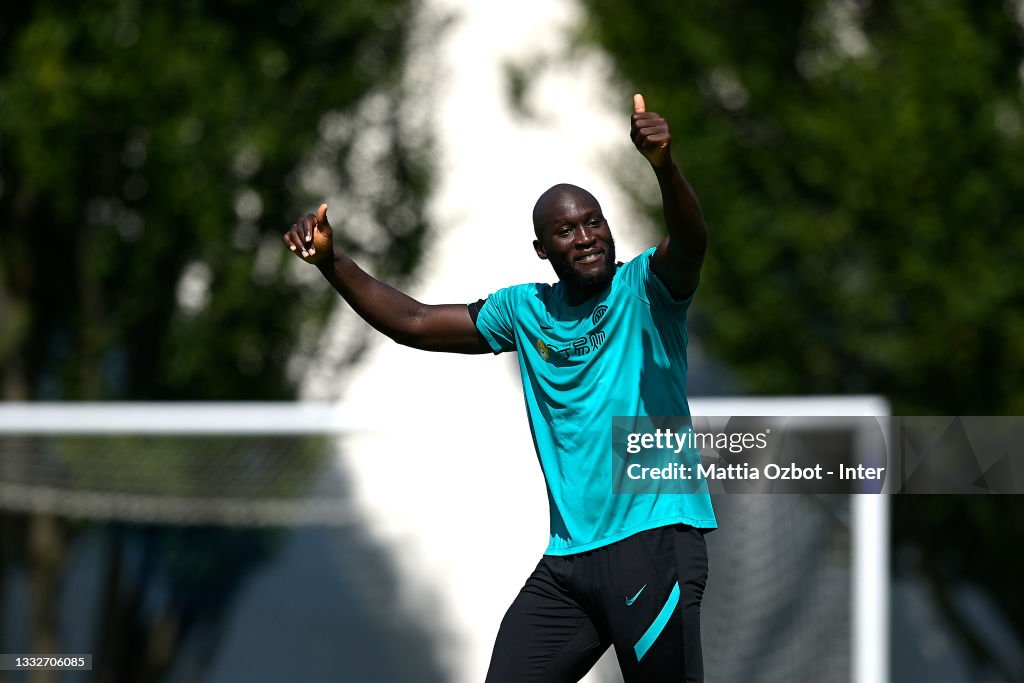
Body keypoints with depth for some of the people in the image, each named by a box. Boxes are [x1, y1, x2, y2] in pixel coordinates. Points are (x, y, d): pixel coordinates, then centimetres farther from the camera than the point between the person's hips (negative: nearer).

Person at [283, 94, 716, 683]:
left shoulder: (644, 289, -3)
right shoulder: (524, 311, 14)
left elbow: (691, 243, -24)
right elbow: (414, 323, 18)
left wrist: (664, 166, -44)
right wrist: (331, 263, 7)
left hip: (655, 541, -6)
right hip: (567, 556, 6)